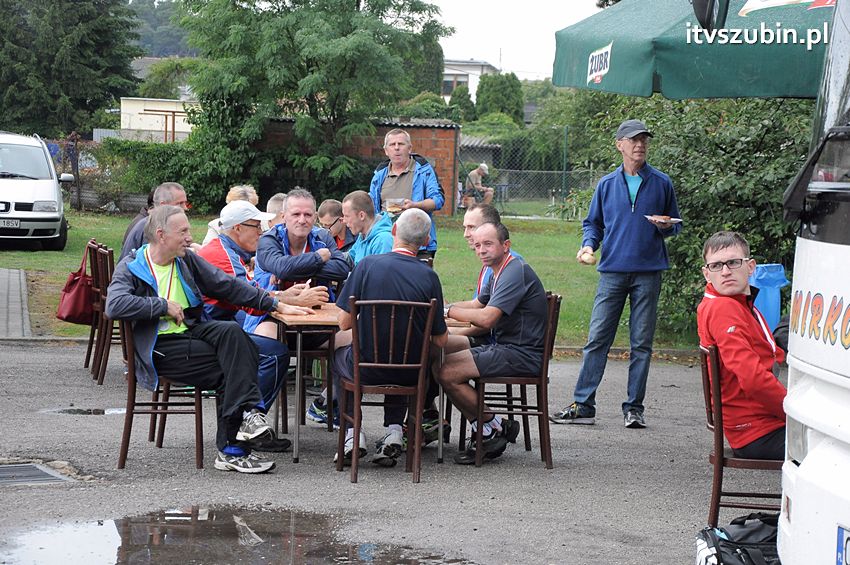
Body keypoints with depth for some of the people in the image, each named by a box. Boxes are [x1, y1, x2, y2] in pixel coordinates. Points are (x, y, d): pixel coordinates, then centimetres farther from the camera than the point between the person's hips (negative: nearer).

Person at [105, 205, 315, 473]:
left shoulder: (186, 260, 15)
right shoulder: (130, 268, -2)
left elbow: (227, 286, 16)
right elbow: (115, 305, -20)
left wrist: (277, 305, 10)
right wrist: (164, 305, -15)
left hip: (192, 330, 5)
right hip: (161, 347, -5)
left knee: (232, 331, -27)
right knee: (228, 370, -24)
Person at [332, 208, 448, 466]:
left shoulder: (367, 264, -13)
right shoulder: (429, 276, -10)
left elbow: (344, 322, -9)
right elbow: (440, 340, -5)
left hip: (366, 368, -1)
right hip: (410, 374, 1)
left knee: (339, 354, 33)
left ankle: (352, 432, 19)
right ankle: (394, 431, 20)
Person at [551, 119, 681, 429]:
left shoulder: (661, 183, 7)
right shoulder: (607, 184, 10)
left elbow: (675, 225, 15)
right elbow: (594, 223, 17)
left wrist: (666, 225, -8)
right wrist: (588, 246, -3)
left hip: (648, 272, -1)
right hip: (612, 270, 1)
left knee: (641, 343, 3)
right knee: (596, 339, -3)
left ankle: (634, 408, 10)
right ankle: (583, 405, 1)